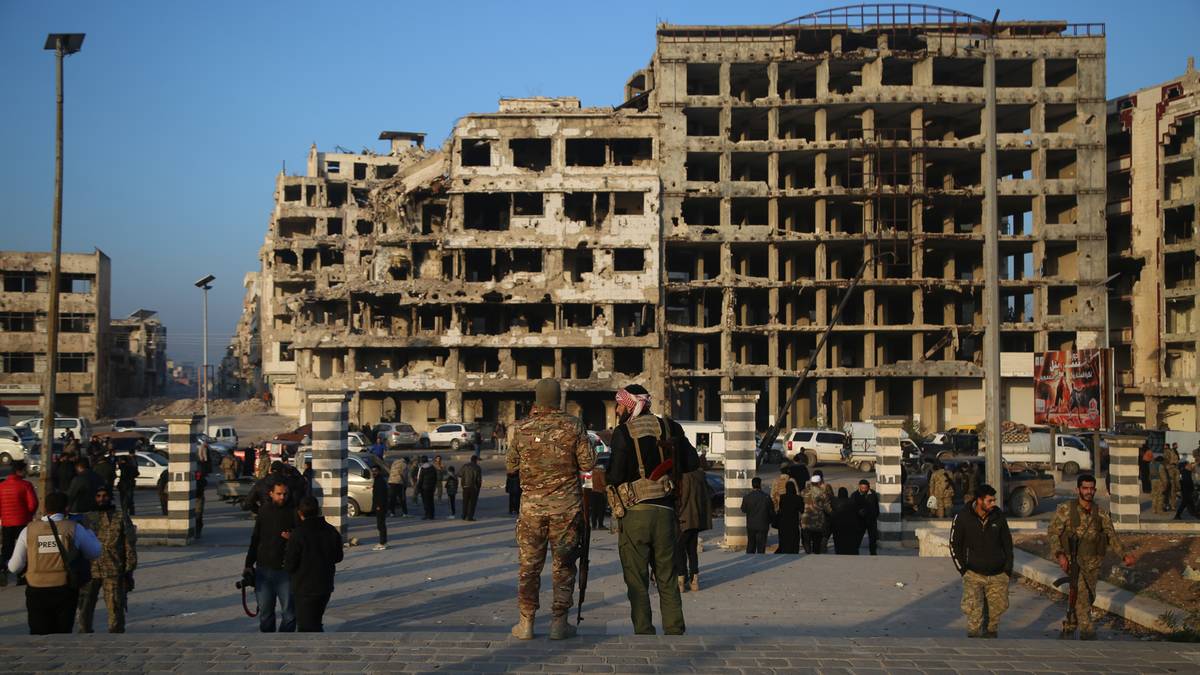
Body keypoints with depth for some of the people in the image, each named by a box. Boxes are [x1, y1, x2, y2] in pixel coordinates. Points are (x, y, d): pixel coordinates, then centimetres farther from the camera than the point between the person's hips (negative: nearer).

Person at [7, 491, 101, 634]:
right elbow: (95, 553, 11)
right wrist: (87, 530, 26)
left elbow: (15, 567, 0)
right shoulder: (74, 529, -4)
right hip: (65, 591, -1)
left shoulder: (29, 530, -1)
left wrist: (9, 563, 24)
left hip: (37, 592, 1)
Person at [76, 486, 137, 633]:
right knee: (85, 608, 6)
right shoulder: (88, 518, 12)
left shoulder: (121, 518, 4)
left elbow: (130, 546, 2)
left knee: (115, 609, -1)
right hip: (89, 571, 3)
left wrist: (129, 571, -4)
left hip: (113, 572, -3)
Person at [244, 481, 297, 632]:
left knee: (289, 611, 0)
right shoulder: (264, 511, 7)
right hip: (263, 569, 3)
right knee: (265, 611, 9)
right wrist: (249, 564, 9)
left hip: (286, 570, -3)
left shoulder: (293, 513, -3)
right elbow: (255, 539, 14)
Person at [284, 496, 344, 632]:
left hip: (304, 589, -6)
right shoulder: (332, 532, 0)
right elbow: (338, 557, 11)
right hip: (326, 586, 6)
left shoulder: (298, 535, -19)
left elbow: (290, 565, -16)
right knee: (315, 622, 24)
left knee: (307, 627, -1)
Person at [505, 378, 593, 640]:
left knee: (529, 565, 8)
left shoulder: (522, 428, -2)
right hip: (566, 506, -1)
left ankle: (526, 623, 10)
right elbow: (587, 464, -6)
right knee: (563, 565, 7)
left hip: (532, 506, 1)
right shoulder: (573, 425, -6)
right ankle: (558, 622, 7)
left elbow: (510, 466, 7)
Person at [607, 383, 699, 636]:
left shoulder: (624, 432, -7)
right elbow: (693, 463, 4)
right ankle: (675, 630, 9)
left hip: (635, 512, -4)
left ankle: (644, 632, -1)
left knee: (637, 582, 2)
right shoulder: (669, 427, 6)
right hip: (665, 511, 4)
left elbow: (615, 475, -12)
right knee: (667, 579, 12)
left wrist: (606, 477, 10)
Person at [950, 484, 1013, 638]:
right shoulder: (962, 518, -10)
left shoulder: (998, 516, -3)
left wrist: (1008, 569, 7)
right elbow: (954, 545, 1)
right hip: (974, 574, -3)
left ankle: (990, 635, 26)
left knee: (995, 610, 7)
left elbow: (1007, 543, 9)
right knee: (974, 613, -13)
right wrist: (963, 570, -3)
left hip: (998, 575, 3)